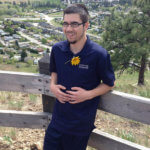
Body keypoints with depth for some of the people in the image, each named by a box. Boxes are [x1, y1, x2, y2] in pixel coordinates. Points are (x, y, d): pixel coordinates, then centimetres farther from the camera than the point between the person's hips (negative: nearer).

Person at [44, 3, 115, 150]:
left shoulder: (99, 54, -18)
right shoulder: (57, 49, -5)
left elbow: (109, 84, -5)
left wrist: (88, 94, -19)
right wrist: (52, 85, -5)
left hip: (81, 122, -3)